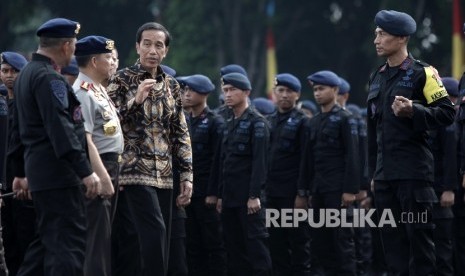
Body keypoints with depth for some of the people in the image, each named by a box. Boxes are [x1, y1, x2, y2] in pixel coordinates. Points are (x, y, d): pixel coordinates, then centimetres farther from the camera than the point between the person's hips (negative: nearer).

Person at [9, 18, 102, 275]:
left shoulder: (26, 75, 17)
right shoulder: (49, 78, -15)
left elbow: (19, 127, 24)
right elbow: (61, 127, -23)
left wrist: (21, 172, 30)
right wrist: (85, 171, -25)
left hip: (38, 170, 10)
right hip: (57, 172, -10)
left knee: (48, 239, 16)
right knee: (70, 241, -11)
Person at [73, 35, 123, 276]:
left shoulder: (99, 89, 15)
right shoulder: (83, 93, -17)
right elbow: (84, 139, -23)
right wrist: (102, 177, -25)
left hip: (110, 167, 10)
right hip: (97, 168, -10)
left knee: (105, 234, 15)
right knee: (97, 235, -9)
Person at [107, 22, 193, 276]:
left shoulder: (171, 85, 13)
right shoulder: (122, 80, -2)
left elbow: (181, 133, 15)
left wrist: (187, 174, 8)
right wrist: (135, 100, -20)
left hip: (164, 175, 6)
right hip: (135, 171, -6)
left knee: (159, 242, 3)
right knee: (154, 233, -20)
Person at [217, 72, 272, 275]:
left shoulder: (257, 122, -6)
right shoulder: (229, 124, 16)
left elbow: (260, 161, -13)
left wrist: (255, 195, -19)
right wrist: (221, 195, 14)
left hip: (248, 196, -8)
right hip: (230, 197, 8)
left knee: (255, 243, -7)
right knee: (233, 246, 6)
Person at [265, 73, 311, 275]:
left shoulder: (302, 122, -3)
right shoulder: (268, 122, 15)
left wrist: (303, 192, -15)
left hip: (293, 194, -6)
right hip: (273, 194, 6)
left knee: (298, 242, -2)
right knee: (276, 244, 7)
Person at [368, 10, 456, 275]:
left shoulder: (422, 73, -4)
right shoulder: (377, 77, 17)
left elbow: (447, 113, -7)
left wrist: (413, 111, -21)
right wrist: (373, 172, 19)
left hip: (414, 172, -7)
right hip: (385, 174, 7)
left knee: (419, 235, -6)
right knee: (393, 239, 7)